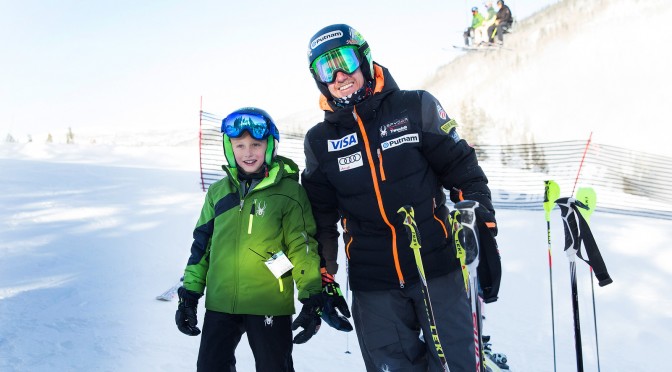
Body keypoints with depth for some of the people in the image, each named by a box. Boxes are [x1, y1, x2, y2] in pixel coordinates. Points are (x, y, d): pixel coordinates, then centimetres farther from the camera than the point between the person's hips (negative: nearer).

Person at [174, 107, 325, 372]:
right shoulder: (218, 192, 7)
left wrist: (312, 300, -10)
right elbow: (202, 245, 12)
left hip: (270, 305, -4)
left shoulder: (288, 191, -5)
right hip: (220, 303, 4)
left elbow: (303, 247, -6)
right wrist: (189, 295, 10)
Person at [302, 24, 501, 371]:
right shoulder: (319, 141, 5)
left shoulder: (416, 108, -2)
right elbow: (320, 217, 12)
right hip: (373, 286, 2)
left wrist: (484, 239, -4)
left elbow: (466, 174, 0)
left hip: (439, 269, -1)